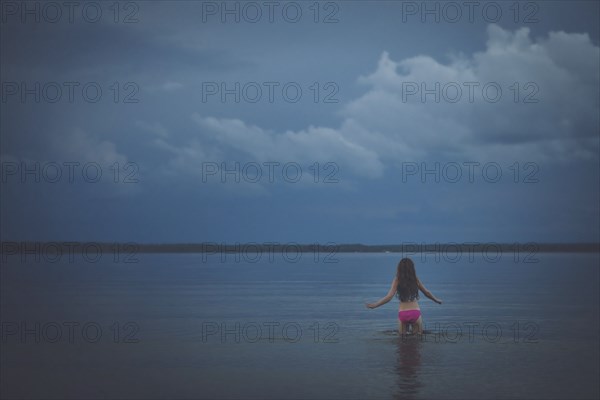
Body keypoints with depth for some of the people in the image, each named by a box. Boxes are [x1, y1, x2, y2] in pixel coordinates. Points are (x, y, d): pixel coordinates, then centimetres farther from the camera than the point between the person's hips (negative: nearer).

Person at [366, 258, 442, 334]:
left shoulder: (397, 280, -4)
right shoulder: (415, 279, 3)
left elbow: (389, 297, -11)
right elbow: (427, 293, 16)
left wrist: (375, 305, -4)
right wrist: (436, 300, 34)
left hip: (402, 314, -1)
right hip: (415, 313, 1)